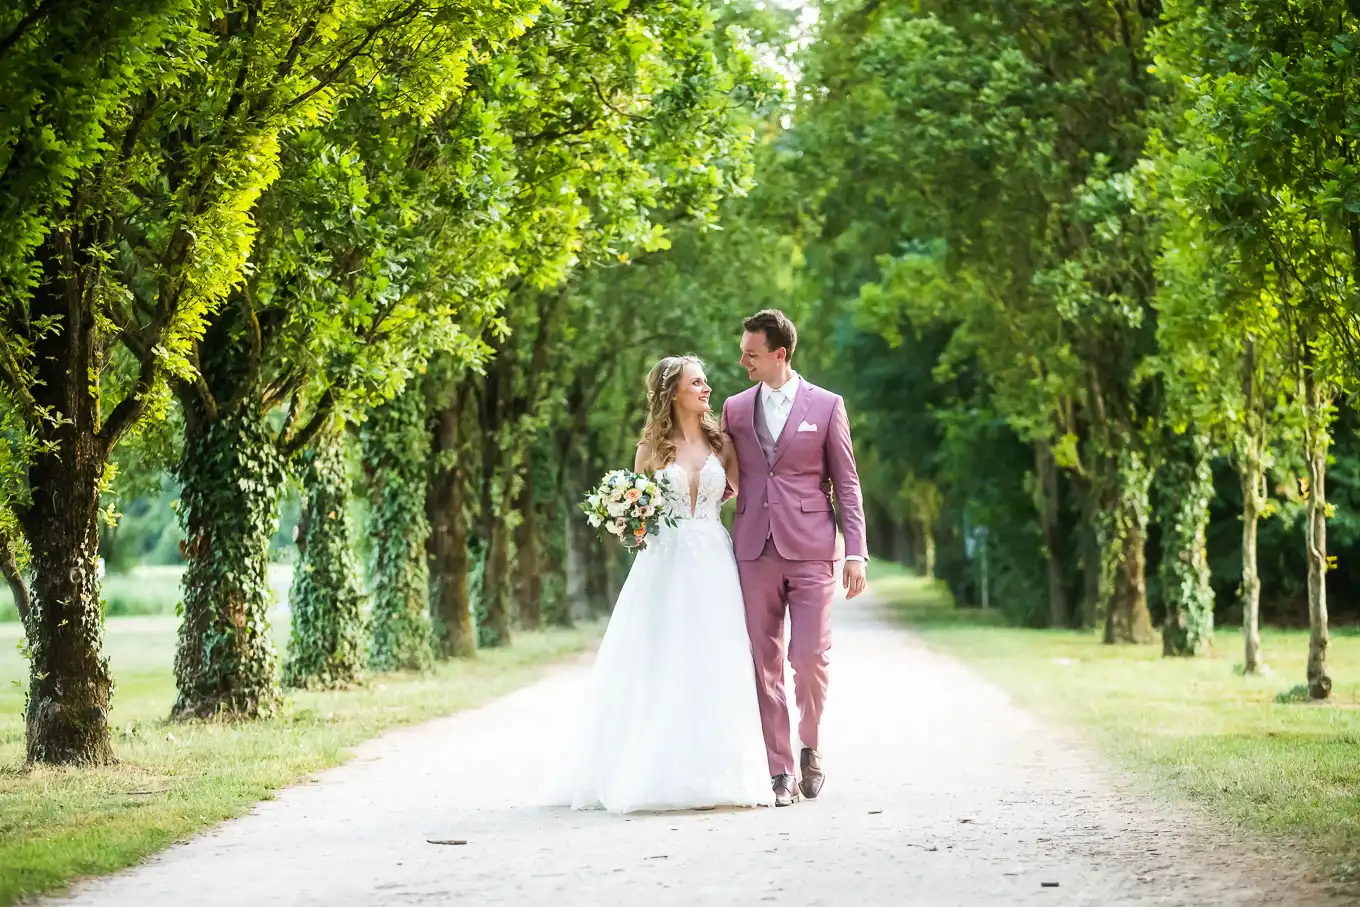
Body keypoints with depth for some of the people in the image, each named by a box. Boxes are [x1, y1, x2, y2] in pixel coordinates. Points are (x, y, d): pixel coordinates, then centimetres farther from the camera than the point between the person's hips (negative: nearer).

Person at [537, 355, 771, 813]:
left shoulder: (721, 444, 9)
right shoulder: (653, 447, 6)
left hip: (713, 567, 1)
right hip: (665, 565, -1)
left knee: (716, 670, -3)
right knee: (661, 671, -3)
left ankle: (715, 773, 2)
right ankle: (661, 774, 2)